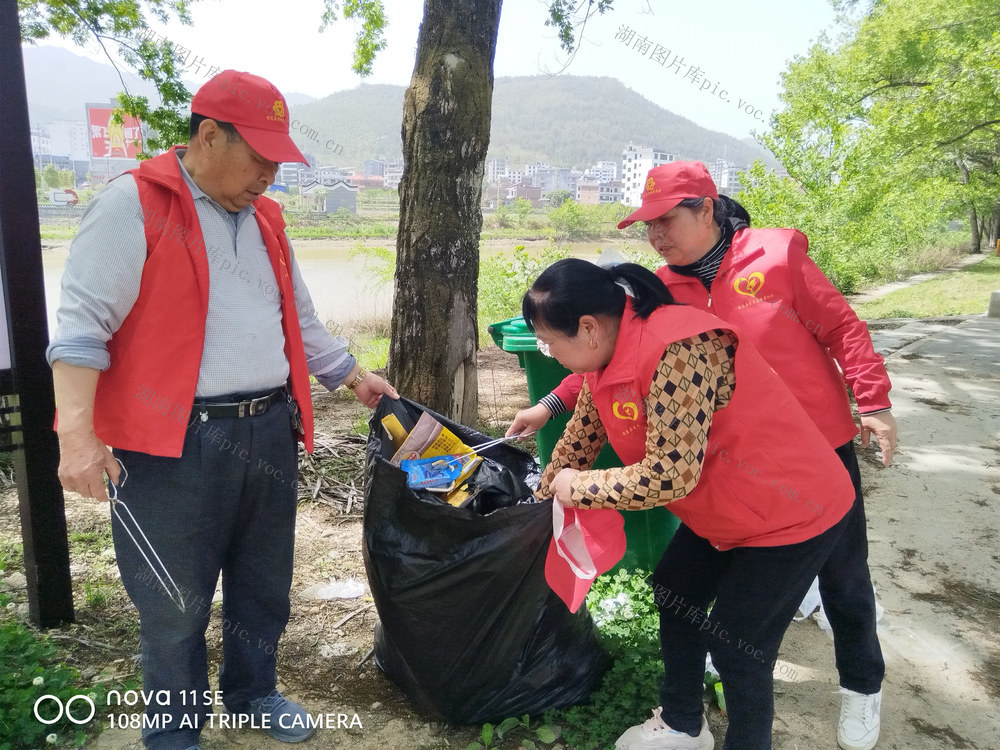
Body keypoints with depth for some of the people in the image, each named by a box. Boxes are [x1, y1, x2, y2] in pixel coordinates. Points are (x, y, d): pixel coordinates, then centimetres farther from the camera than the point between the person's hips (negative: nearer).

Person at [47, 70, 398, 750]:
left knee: (263, 584, 20)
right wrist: (76, 431, -23)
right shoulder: (134, 207, -9)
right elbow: (82, 324, -15)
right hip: (175, 446, -6)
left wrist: (353, 375, 23)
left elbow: (299, 319, 22)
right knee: (175, 604, 8)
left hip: (270, 433, 7)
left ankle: (252, 692, 42)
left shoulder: (264, 218, 13)